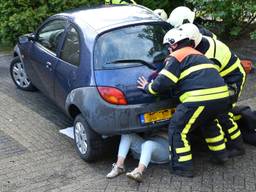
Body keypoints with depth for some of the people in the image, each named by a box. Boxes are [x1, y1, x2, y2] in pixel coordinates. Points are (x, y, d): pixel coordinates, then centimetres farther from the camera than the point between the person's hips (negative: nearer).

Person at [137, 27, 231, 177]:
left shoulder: (177, 56, 1)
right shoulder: (197, 54, 29)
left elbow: (163, 83, -6)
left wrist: (148, 87, 13)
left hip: (201, 99, -9)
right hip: (222, 96, 9)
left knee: (177, 129, 5)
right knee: (209, 122, 36)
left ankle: (183, 167, 7)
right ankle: (220, 154, 42)